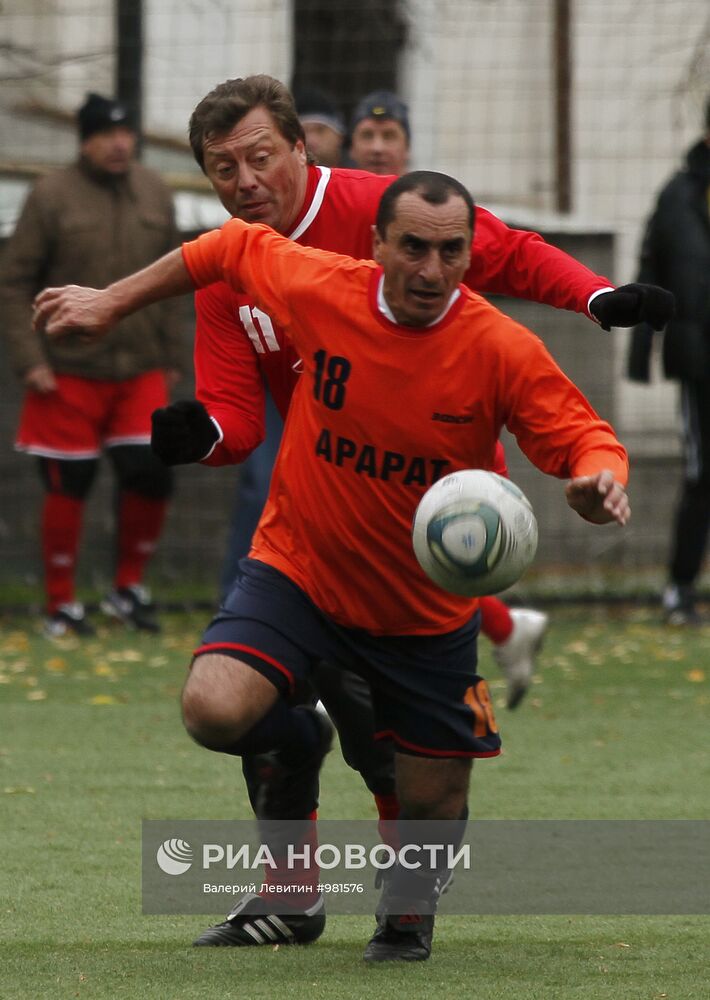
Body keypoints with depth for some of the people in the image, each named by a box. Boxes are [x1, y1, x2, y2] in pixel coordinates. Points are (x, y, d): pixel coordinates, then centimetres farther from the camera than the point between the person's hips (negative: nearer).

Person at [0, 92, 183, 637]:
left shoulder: (154, 193, 8)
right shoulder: (53, 196, -6)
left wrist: (171, 356, 13)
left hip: (141, 372, 4)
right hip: (70, 373, -4)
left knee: (151, 476, -2)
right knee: (68, 488, 0)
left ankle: (129, 588, 18)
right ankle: (62, 603, 13)